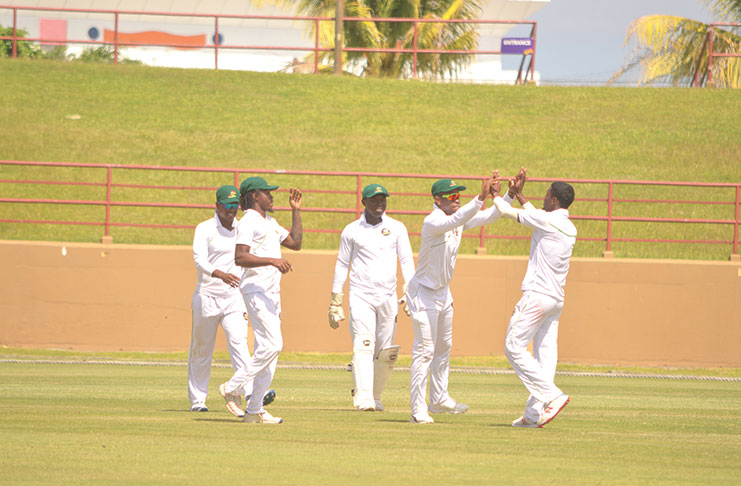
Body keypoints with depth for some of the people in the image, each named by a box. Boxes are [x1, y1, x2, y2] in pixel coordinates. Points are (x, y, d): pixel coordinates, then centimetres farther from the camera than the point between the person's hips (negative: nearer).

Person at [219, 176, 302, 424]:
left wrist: (296, 211, 19)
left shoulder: (270, 223, 20)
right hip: (256, 290, -10)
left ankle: (254, 411, 6)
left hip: (272, 292, 10)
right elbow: (240, 257, -22)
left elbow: (295, 243, 23)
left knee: (268, 349, 5)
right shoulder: (248, 222, -11)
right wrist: (272, 261, -30)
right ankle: (233, 387, -9)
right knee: (272, 345, -18)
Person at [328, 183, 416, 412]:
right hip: (360, 296, -2)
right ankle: (363, 397, -28)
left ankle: (375, 395, 19)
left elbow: (406, 261, 4)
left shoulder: (397, 228, 8)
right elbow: (342, 265, 10)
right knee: (364, 345, -17)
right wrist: (335, 303, 7)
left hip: (388, 297, 2)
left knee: (387, 354, 2)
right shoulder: (351, 231, 5)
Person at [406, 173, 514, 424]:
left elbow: (490, 216, 1)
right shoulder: (433, 222, -24)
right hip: (424, 292, -9)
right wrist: (480, 198, -51)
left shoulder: (459, 219, 1)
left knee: (443, 347, 19)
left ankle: (439, 399, 32)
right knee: (424, 350, -9)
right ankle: (418, 410, -7)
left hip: (443, 292, 9)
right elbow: (455, 221, -43)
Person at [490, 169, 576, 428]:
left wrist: (496, 195, 16)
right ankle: (534, 413, 3)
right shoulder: (570, 228, 13)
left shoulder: (547, 220, -13)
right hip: (556, 299, 9)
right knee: (545, 353, 5)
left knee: (514, 346, -5)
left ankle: (552, 395, -15)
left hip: (537, 296, -9)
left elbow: (509, 212, -2)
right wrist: (518, 194, 35)